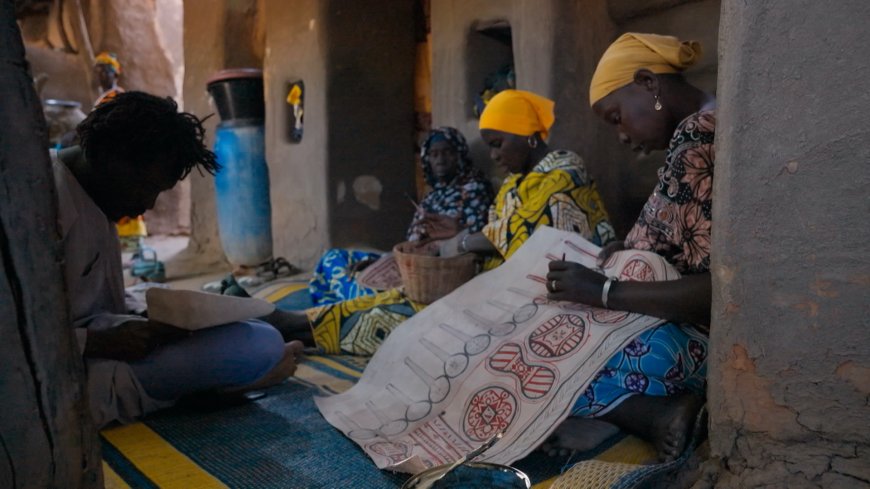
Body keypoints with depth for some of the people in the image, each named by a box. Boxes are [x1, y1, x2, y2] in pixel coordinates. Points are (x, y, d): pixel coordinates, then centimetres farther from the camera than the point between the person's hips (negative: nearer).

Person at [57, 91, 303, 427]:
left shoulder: (93, 198, 9)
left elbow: (93, 303, 14)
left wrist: (153, 322, 0)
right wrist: (101, 343, -24)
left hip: (96, 348, 11)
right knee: (263, 346, -20)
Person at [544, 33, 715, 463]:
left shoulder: (698, 141, -20)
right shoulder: (700, 132, 10)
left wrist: (605, 292, -22)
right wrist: (631, 249, 5)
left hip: (694, 339, -10)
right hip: (687, 329, 10)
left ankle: (659, 415, -12)